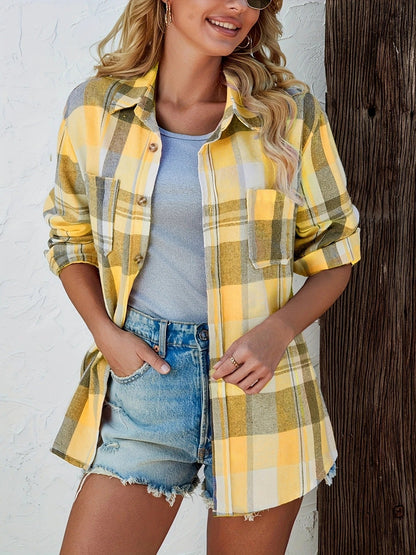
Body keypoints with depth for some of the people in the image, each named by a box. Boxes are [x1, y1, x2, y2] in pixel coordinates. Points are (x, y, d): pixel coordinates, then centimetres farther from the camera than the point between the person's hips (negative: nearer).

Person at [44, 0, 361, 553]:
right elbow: (72, 240, 12)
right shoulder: (95, 108, 1)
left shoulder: (291, 112, -3)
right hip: (143, 370, 1)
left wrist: (278, 330, -12)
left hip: (256, 379, 0)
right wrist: (105, 332, -4)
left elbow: (333, 252, 5)